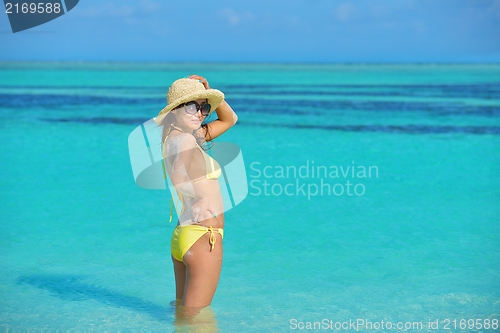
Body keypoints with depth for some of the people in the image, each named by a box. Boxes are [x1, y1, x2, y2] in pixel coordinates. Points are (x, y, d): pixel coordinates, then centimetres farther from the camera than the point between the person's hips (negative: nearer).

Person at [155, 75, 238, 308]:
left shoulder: (176, 137, 14)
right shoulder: (184, 139, -14)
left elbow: (229, 119, 23)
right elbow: (178, 177, -34)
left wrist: (209, 92, 10)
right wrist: (200, 199, -45)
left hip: (182, 235, 10)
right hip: (204, 237, -10)